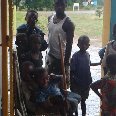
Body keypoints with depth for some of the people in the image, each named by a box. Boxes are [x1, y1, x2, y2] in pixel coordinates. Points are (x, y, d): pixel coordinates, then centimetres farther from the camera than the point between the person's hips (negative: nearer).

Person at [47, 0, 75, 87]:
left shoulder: (68, 23, -15)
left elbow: (69, 44, -18)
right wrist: (48, 55, 17)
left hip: (61, 58, -7)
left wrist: (66, 62, -21)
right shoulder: (51, 19, 7)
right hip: (51, 56, 7)